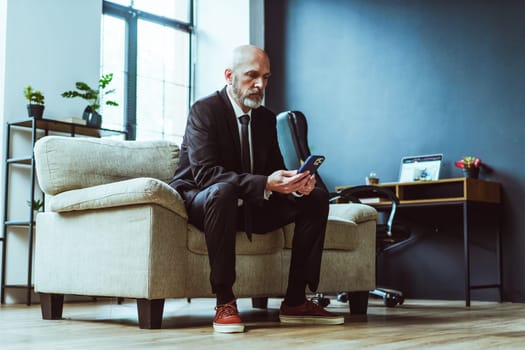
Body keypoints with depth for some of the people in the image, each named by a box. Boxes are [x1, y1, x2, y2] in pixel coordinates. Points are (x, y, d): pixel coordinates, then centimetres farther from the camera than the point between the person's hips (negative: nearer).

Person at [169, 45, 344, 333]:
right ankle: (224, 302, -33)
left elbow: (275, 169, 5)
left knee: (315, 197, -7)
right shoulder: (204, 110, -15)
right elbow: (204, 172, -28)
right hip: (199, 202, -7)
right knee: (224, 190, -40)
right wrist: (264, 184, -40)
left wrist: (294, 183, -21)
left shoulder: (266, 117, 7)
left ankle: (296, 301, -9)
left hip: (250, 205, 7)